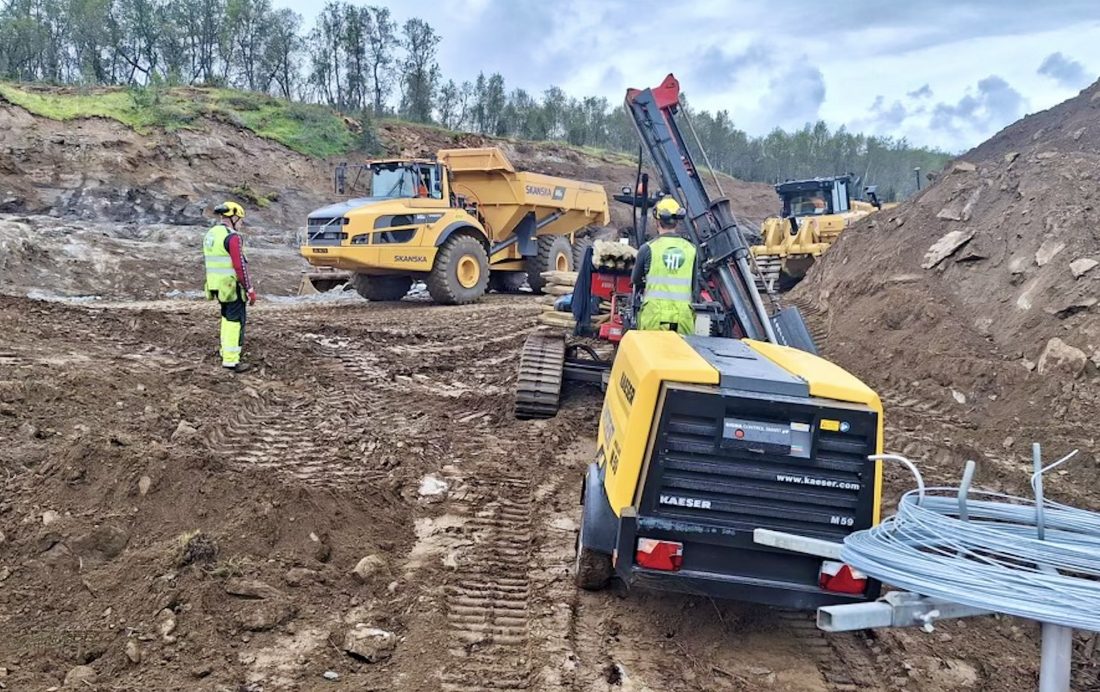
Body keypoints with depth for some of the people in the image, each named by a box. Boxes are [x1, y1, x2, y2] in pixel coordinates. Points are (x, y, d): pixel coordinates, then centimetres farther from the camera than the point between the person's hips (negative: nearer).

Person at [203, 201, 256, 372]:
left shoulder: (210, 234, 12)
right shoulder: (232, 236, -16)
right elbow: (240, 266, -21)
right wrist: (250, 290, -16)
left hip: (218, 286, 9)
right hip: (232, 286, -9)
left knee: (227, 318, 22)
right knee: (236, 321, -5)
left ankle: (226, 352, 29)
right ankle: (231, 360, -6)